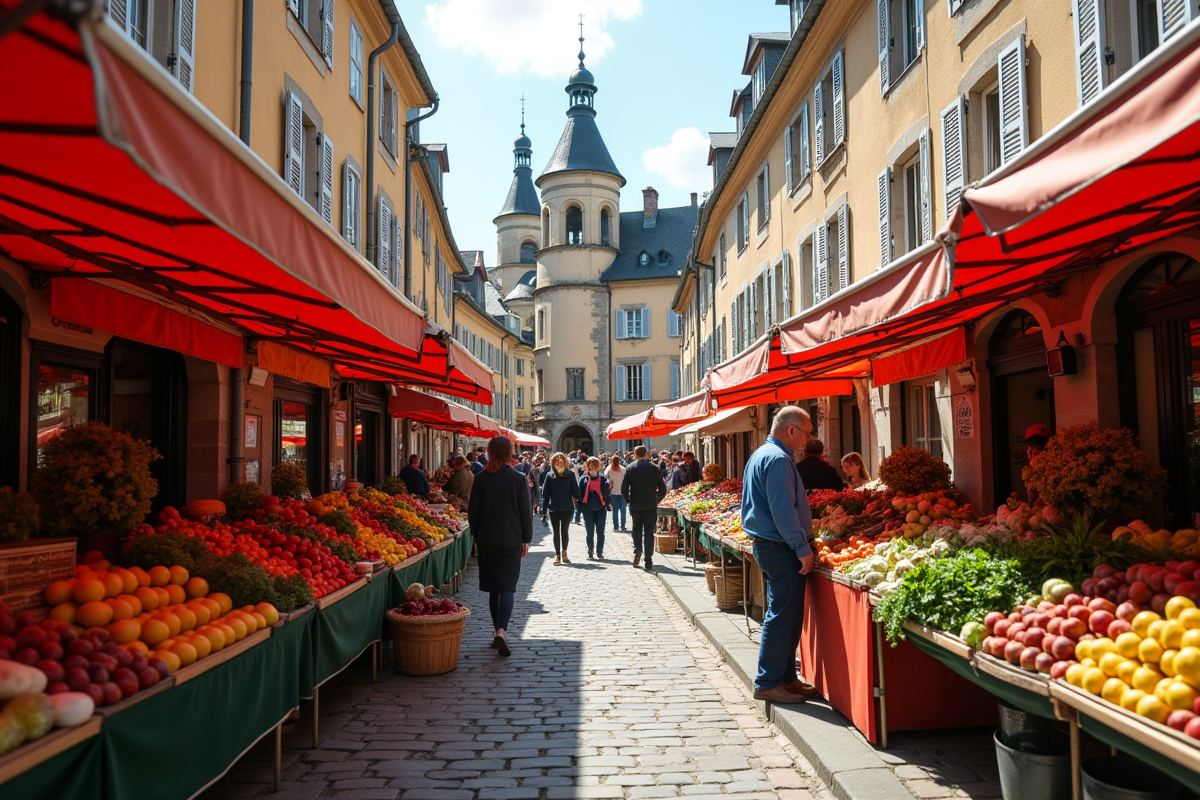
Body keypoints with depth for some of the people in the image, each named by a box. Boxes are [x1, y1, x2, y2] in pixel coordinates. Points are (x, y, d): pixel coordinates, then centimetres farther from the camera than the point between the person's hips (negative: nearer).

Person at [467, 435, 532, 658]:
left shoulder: (481, 479, -1)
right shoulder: (518, 479, -6)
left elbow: (473, 511, 3)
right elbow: (525, 512, -3)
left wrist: (477, 536, 14)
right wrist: (526, 539, 6)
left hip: (487, 541, 2)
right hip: (511, 541, -2)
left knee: (493, 587, 12)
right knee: (507, 586, -2)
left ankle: (498, 631, 19)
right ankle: (501, 631, -19)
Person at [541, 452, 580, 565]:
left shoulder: (570, 474, -3)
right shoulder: (550, 475, -2)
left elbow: (575, 490, -2)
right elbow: (545, 492, -2)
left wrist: (577, 502, -10)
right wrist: (544, 507, -7)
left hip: (567, 508, -1)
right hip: (554, 508, 1)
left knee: (564, 531, 8)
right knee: (556, 532, 9)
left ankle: (564, 553, 19)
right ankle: (557, 554, 16)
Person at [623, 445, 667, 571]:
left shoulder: (630, 469, -2)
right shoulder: (653, 468, -3)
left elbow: (624, 489, -5)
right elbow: (662, 488, -2)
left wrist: (629, 500, 10)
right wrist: (657, 499, 14)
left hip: (635, 505, 1)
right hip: (651, 506, -1)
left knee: (637, 529, 20)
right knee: (649, 532, 3)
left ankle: (637, 552, 3)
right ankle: (648, 562, -2)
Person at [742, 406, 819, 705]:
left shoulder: (761, 454, 17)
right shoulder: (778, 459, -17)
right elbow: (783, 511, -23)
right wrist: (803, 548, -18)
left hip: (766, 545, 11)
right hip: (781, 548, -11)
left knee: (786, 615, 16)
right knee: (783, 616, -4)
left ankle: (786, 677, 24)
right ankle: (768, 683, 3)